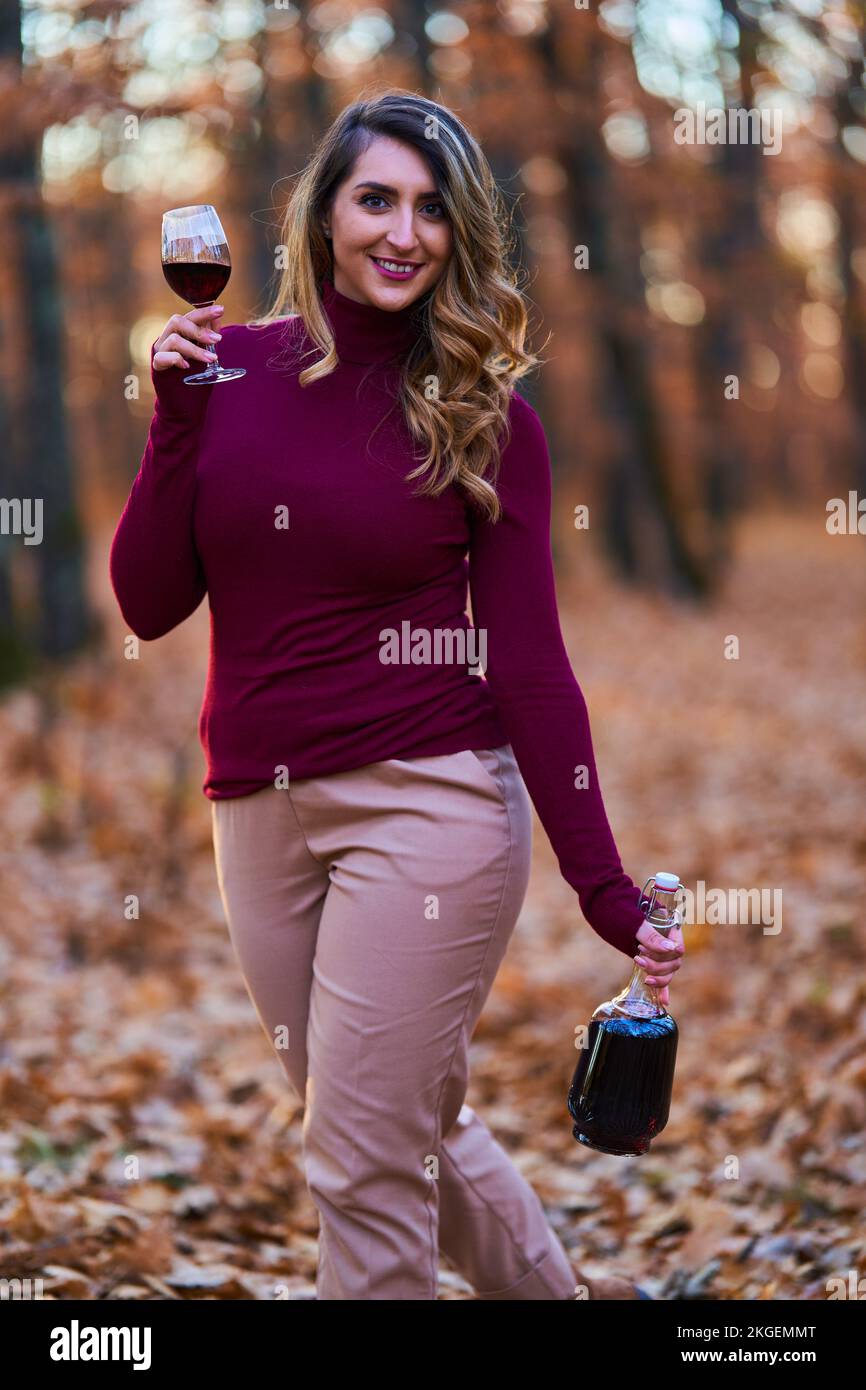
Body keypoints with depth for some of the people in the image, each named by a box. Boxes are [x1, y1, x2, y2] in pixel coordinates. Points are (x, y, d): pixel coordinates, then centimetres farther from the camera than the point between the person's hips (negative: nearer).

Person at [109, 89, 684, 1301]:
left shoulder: (484, 418, -4)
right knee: (405, 1124, 19)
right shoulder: (232, 368, 3)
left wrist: (605, 887, -12)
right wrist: (180, 419, -9)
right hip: (261, 807, 4)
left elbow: (528, 659, -6)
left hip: (426, 804, -4)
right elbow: (151, 604, 1)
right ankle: (560, 1293, 42)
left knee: (366, 1162, -2)